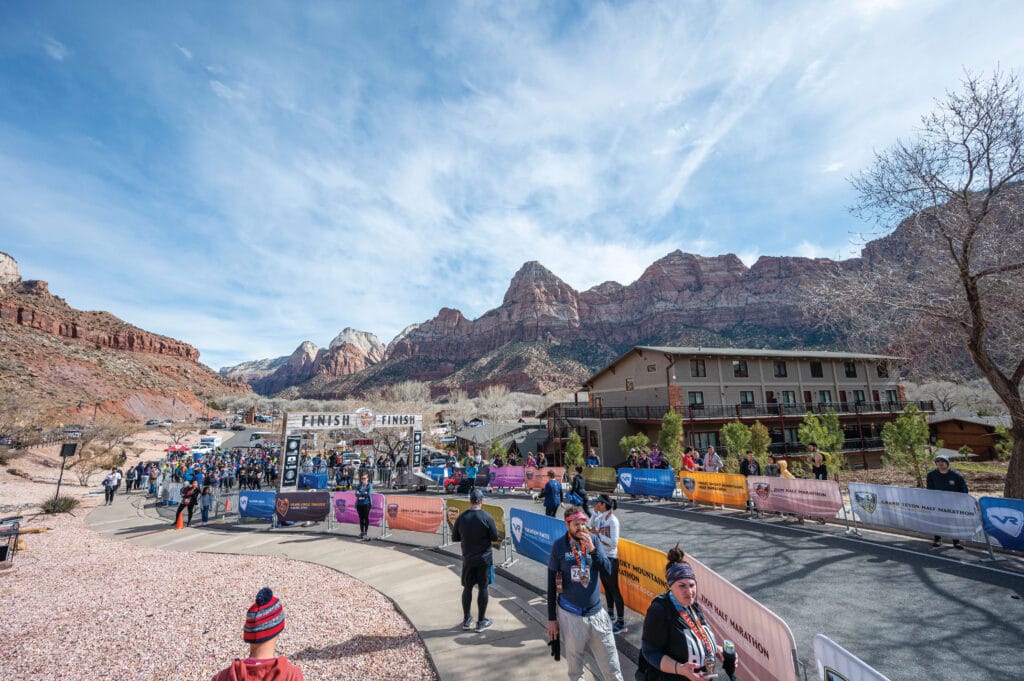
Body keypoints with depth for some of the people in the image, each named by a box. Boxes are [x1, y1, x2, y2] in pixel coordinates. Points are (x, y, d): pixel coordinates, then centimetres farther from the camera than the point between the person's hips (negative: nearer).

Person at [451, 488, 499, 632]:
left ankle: (466, 620, 26)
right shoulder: (486, 517, -15)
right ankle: (481, 622, 18)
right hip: (484, 559, -3)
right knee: (482, 588, 9)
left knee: (467, 588, 15)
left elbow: (454, 538, 1)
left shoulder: (461, 517, -7)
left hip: (467, 559, 3)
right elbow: (495, 537, -11)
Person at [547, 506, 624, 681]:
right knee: (575, 666, 16)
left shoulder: (594, 540, -5)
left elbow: (608, 570, -9)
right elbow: (551, 584, -4)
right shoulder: (559, 545, -11)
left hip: (596, 613, 2)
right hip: (569, 614, -1)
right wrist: (551, 618, -1)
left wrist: (592, 549, -24)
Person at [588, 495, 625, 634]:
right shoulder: (600, 517, 0)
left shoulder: (612, 520, -21)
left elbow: (613, 542, -24)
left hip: (610, 558, -8)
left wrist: (598, 533, -22)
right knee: (606, 587, 21)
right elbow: (590, 526, 11)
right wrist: (594, 513, 0)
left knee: (614, 589, 2)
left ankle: (621, 623, 13)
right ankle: (611, 614, 38)